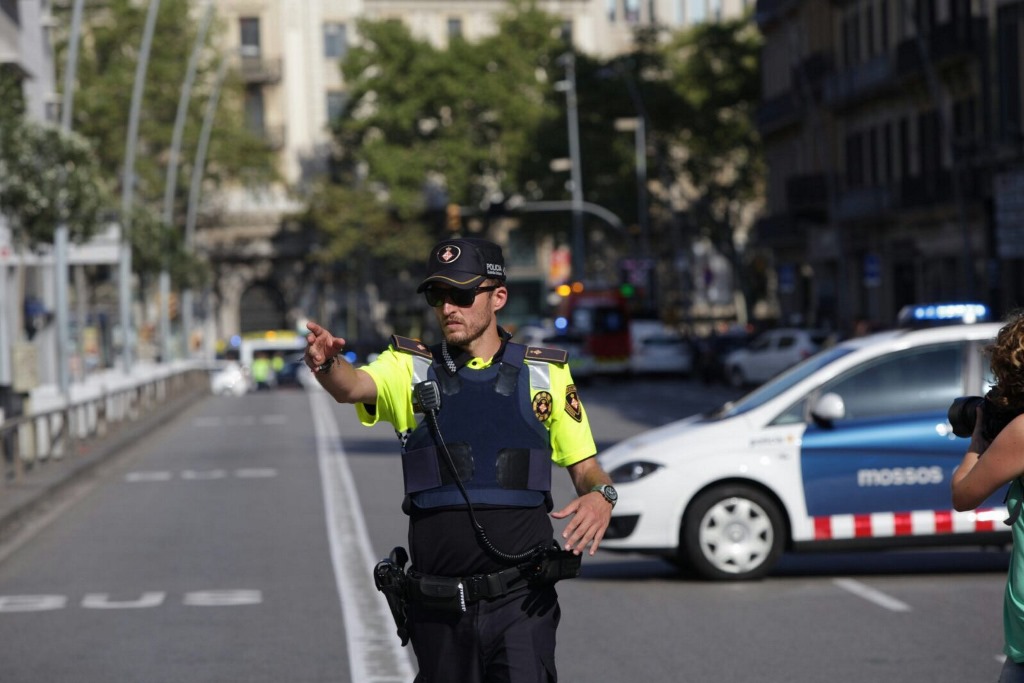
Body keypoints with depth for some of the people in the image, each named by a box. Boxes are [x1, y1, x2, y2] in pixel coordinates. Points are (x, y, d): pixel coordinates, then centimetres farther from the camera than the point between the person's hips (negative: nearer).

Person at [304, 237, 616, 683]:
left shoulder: (546, 374, 7)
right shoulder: (411, 370, 5)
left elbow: (585, 466, 12)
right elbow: (351, 387, -15)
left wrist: (600, 495, -12)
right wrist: (326, 365, -39)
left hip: (521, 600, -1)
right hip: (438, 609, 1)